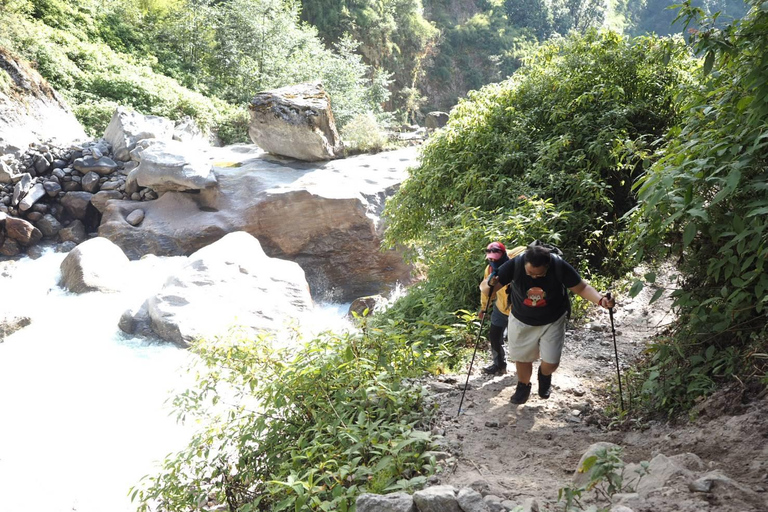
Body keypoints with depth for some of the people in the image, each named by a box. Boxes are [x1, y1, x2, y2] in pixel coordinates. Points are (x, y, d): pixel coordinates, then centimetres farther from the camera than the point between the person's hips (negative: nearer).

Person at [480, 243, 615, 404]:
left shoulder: (559, 266, -29)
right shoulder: (515, 265, -30)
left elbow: (582, 288, -18)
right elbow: (484, 288, -27)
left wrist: (600, 299, -36)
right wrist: (490, 285, -52)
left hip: (553, 321, 0)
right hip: (522, 321, 0)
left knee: (551, 363, -1)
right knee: (522, 358, 14)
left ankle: (545, 376, 38)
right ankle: (523, 386, 46)